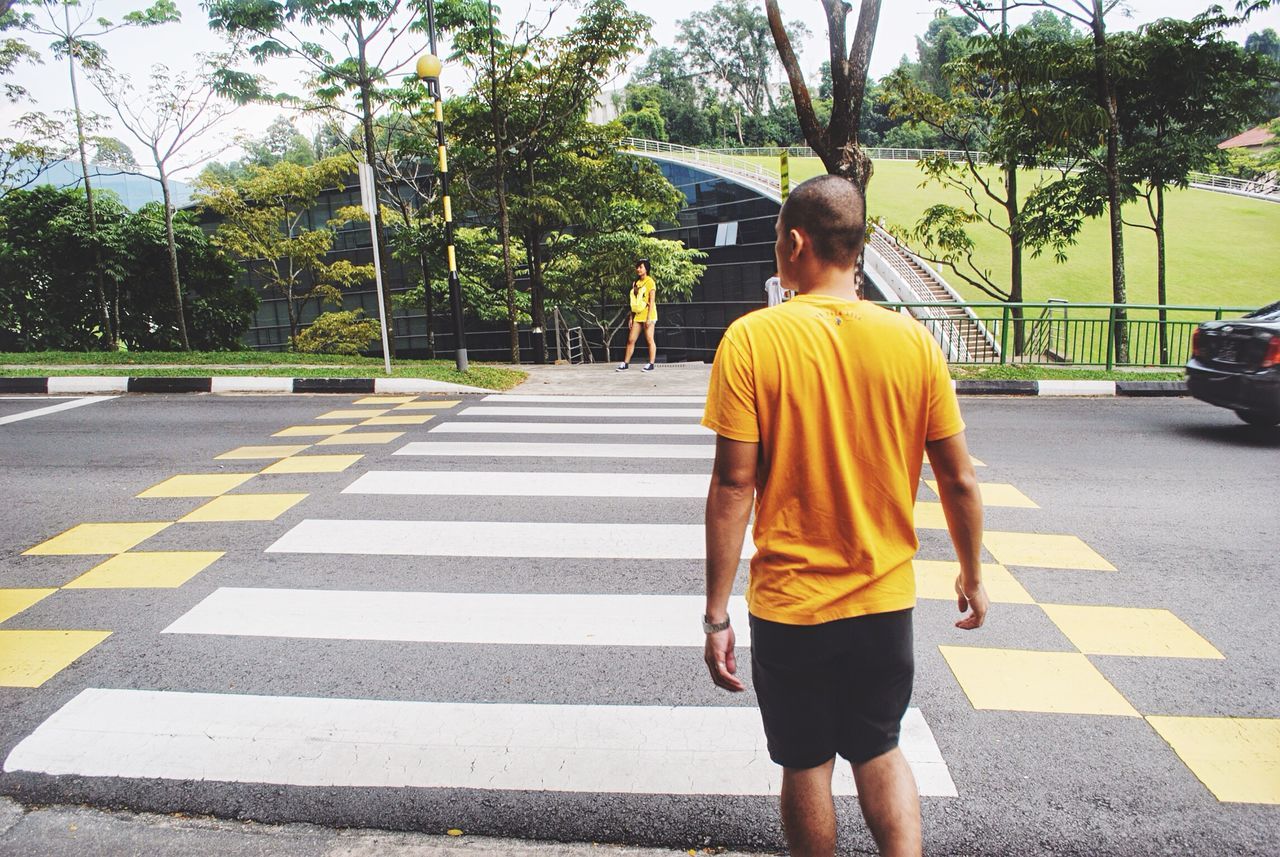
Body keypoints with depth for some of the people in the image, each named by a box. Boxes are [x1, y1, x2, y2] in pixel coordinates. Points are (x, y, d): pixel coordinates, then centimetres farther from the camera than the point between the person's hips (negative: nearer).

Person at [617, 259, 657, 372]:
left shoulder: (649, 281, -6)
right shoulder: (636, 283, 14)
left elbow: (652, 301, -12)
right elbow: (634, 302, 16)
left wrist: (649, 318, -18)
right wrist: (631, 317, 11)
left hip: (647, 316, -7)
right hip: (637, 316, 7)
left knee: (650, 340, -3)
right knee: (631, 340, 4)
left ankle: (651, 364, 1)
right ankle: (625, 363, 9)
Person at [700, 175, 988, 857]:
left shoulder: (752, 340, -14)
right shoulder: (912, 341, -6)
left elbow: (733, 485, -16)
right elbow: (958, 479, -1)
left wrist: (717, 614, -8)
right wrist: (971, 573, 15)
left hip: (790, 604, -2)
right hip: (885, 598, 3)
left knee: (806, 765, 18)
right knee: (880, 751, 25)